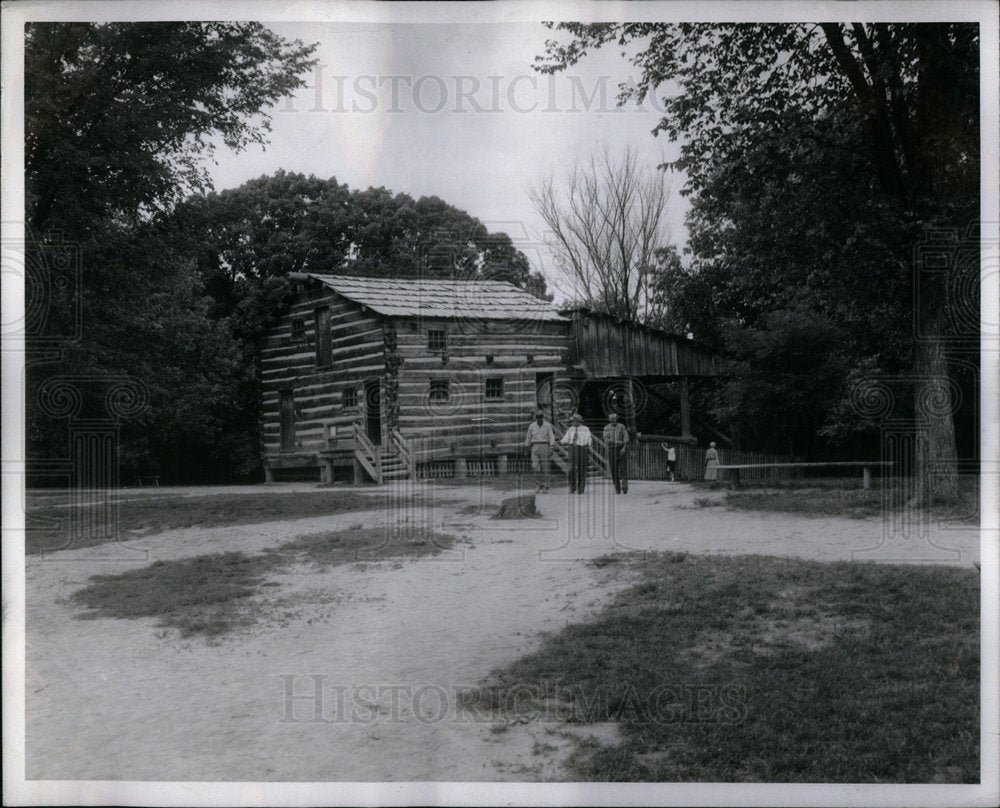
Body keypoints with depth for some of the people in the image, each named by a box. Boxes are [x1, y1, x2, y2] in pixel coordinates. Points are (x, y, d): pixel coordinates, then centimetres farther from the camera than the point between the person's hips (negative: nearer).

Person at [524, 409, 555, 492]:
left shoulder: (548, 425, -1)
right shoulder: (531, 426, 5)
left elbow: (551, 437, -5)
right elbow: (528, 438, 16)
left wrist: (551, 448, -16)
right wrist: (528, 448, 20)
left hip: (544, 447, -2)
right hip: (535, 447, 2)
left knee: (545, 468, 0)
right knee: (535, 467, -10)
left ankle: (545, 485, 9)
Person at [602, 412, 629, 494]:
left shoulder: (621, 427, 5)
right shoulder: (607, 428, 7)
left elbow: (626, 438, -2)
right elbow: (606, 439, -5)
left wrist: (624, 448, -16)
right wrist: (617, 442, -19)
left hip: (622, 450, -1)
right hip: (611, 450, 1)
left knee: (623, 469, -12)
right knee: (614, 471, 0)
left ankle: (624, 486, -17)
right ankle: (617, 488, 7)